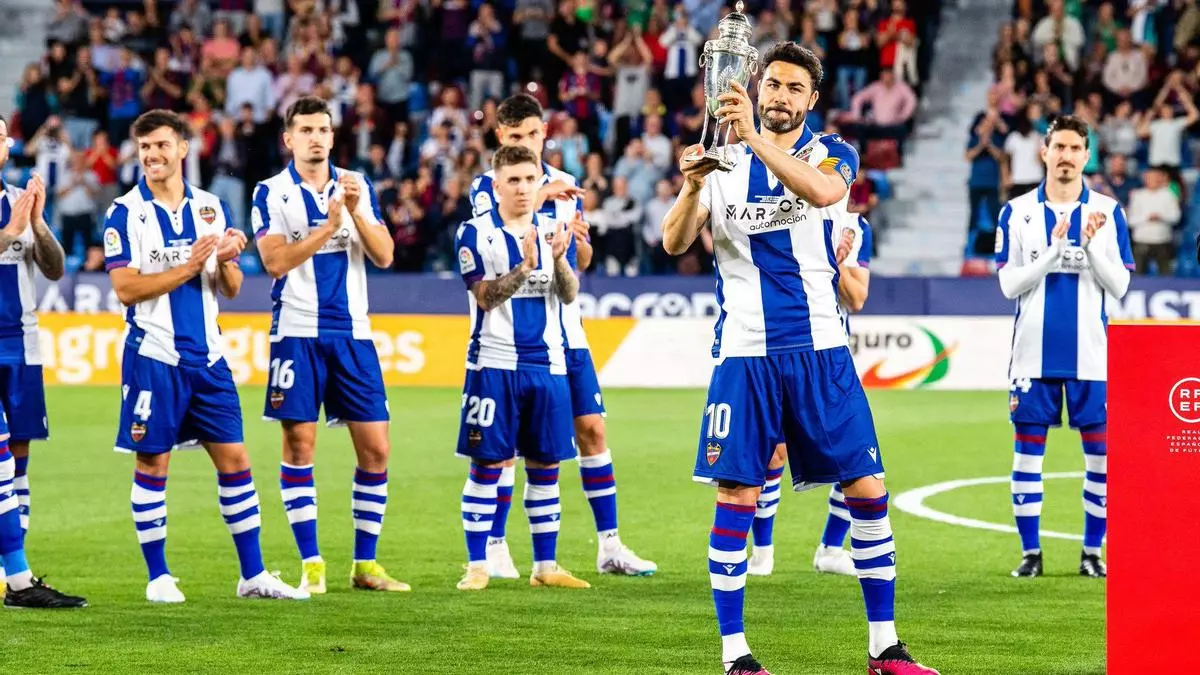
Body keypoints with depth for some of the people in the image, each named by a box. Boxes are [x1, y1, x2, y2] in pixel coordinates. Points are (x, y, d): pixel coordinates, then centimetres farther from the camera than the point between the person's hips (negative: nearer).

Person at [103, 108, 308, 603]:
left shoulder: (210, 207, 9)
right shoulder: (125, 213, -4)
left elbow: (230, 289, 11)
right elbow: (125, 289, -13)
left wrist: (226, 262, -11)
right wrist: (189, 266, -18)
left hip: (206, 355, 4)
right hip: (153, 356, -4)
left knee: (234, 460, 4)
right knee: (152, 463, 1)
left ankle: (253, 575, 10)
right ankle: (158, 577, 11)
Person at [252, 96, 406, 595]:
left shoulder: (357, 188, 9)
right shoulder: (272, 193, 0)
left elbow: (384, 256, 2)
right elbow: (276, 260, -13)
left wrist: (357, 212, -13)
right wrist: (330, 224, -20)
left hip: (353, 333, 3)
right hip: (298, 333, -3)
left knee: (375, 448, 0)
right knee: (299, 445, -4)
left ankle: (365, 564, 9)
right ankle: (311, 564, 4)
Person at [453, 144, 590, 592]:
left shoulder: (554, 231, 9)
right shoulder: (476, 234, -2)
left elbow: (569, 294, -2)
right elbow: (486, 296, -12)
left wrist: (560, 258, -20)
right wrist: (525, 266, -26)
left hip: (548, 363, 4)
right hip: (495, 364, -4)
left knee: (545, 465, 7)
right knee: (488, 464, -2)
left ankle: (545, 566, 14)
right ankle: (477, 566, 3)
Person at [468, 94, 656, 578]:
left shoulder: (565, 185, 11)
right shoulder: (486, 187, -3)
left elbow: (582, 262, 15)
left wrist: (579, 239, -7)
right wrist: (539, 196, -29)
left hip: (564, 329, 4)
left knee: (591, 429, 1)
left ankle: (609, 545, 6)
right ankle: (494, 546, 9)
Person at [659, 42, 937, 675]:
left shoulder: (830, 153, 4)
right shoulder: (724, 163, 7)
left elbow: (819, 190, -22)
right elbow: (674, 243, -4)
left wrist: (752, 136, -33)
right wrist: (691, 186, -24)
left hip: (819, 349, 0)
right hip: (744, 353, 0)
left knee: (867, 490, -2)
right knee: (736, 497, -4)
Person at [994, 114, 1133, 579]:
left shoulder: (1107, 212, 3)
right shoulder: (1016, 213, 3)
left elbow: (1119, 286, -1)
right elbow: (1009, 284, -4)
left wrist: (1092, 247, -17)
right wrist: (1053, 250, -17)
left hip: (1091, 353, 0)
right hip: (1034, 353, 0)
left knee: (1100, 451, -1)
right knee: (1027, 449, 1)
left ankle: (1092, 551, 9)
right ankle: (1030, 552, 9)